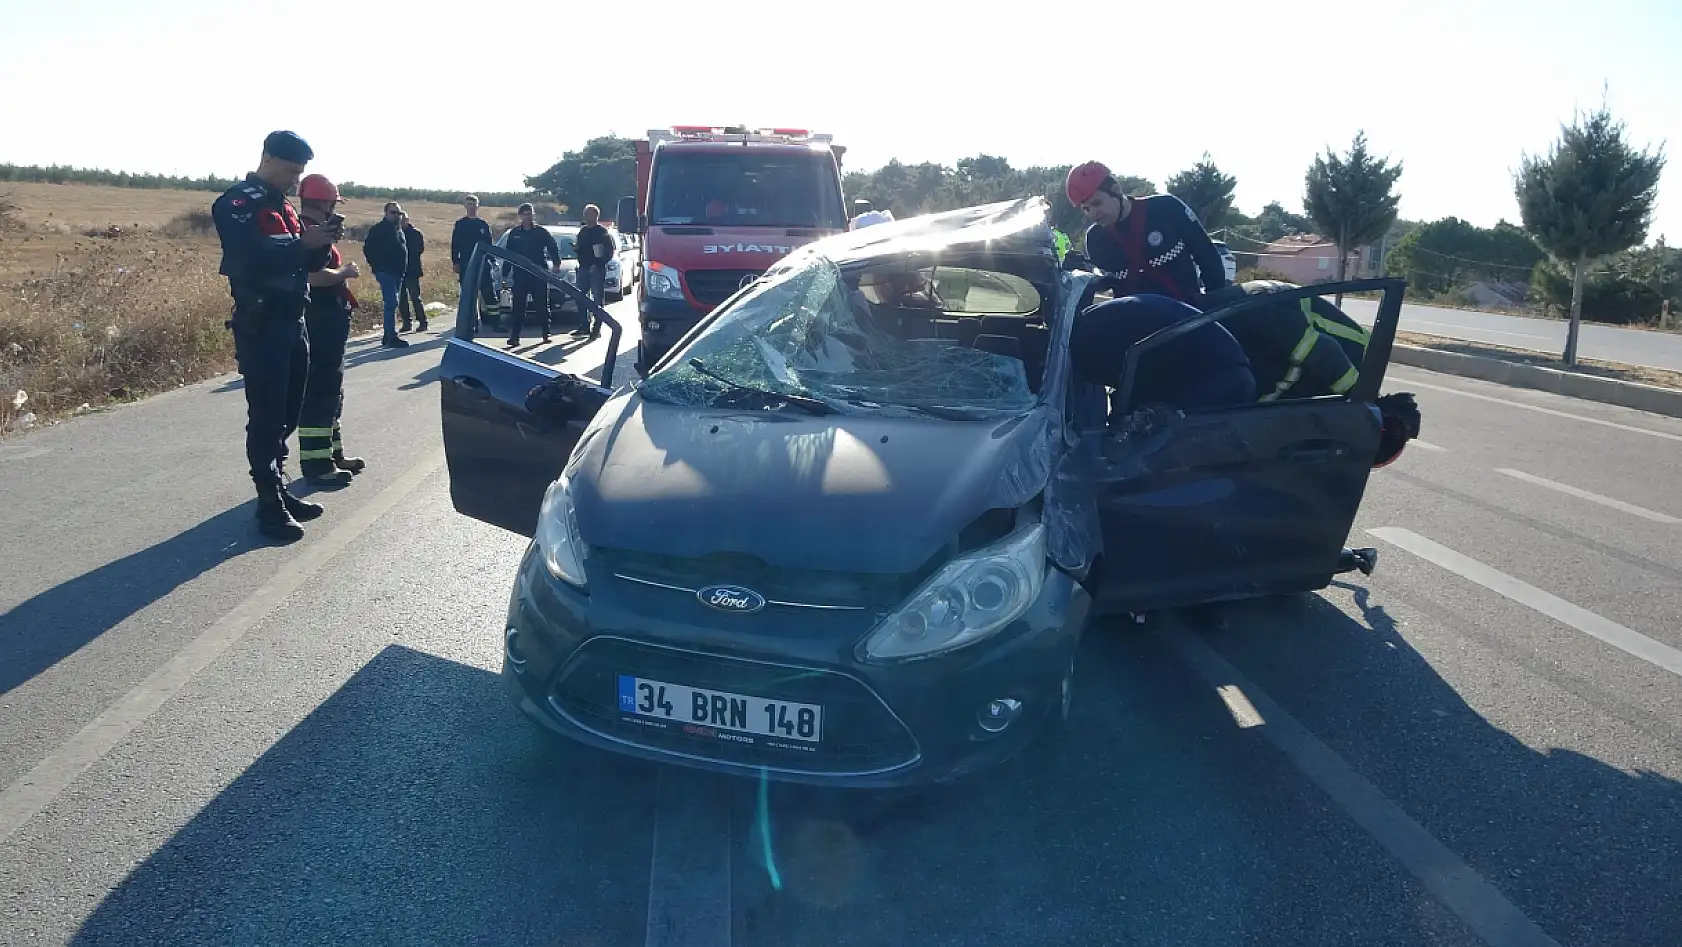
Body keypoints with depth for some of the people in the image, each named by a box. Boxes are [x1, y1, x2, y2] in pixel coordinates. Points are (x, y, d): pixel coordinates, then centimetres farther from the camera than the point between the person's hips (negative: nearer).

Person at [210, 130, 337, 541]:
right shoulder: (238, 203, -9)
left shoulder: (282, 206, 18)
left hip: (292, 321, 9)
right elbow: (249, 260, -25)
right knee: (265, 416, -6)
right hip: (260, 325, -9)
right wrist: (302, 244, -22)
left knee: (287, 413, 13)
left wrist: (320, 243, -2)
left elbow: (303, 262, 16)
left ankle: (279, 489, 24)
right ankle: (270, 504, -2)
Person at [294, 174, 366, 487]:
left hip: (327, 322, 11)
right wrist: (346, 272, -14)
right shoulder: (311, 233, -16)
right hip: (320, 323, -11)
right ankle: (316, 463, -4)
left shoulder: (312, 230, 16)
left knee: (330, 390, 17)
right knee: (319, 392, -8)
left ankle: (331, 453, 26)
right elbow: (315, 276, -27)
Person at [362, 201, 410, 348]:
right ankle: (392, 337, -14)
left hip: (398, 273, 8)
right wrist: (377, 266, -10)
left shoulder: (399, 230, 15)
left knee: (392, 304, 11)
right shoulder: (378, 229, -8)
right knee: (392, 303, -14)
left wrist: (403, 268, 14)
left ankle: (388, 336, 18)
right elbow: (368, 248, -9)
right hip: (385, 272, -8)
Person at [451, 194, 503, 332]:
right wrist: (455, 262, -4)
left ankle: (496, 322, -4)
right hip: (465, 265, -1)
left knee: (489, 294, -4)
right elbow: (454, 245, 3)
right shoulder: (460, 225, 5)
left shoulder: (484, 225, 11)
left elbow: (489, 245, 14)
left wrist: (491, 260, 6)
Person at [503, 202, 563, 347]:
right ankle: (515, 336, -6)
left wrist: (556, 263, -14)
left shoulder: (542, 232, 1)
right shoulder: (514, 233, 8)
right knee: (518, 307, -3)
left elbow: (553, 249, 3)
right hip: (520, 275, 1)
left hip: (539, 274, -1)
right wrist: (504, 274, 10)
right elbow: (508, 254, 12)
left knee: (543, 305, 6)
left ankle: (546, 333, 18)